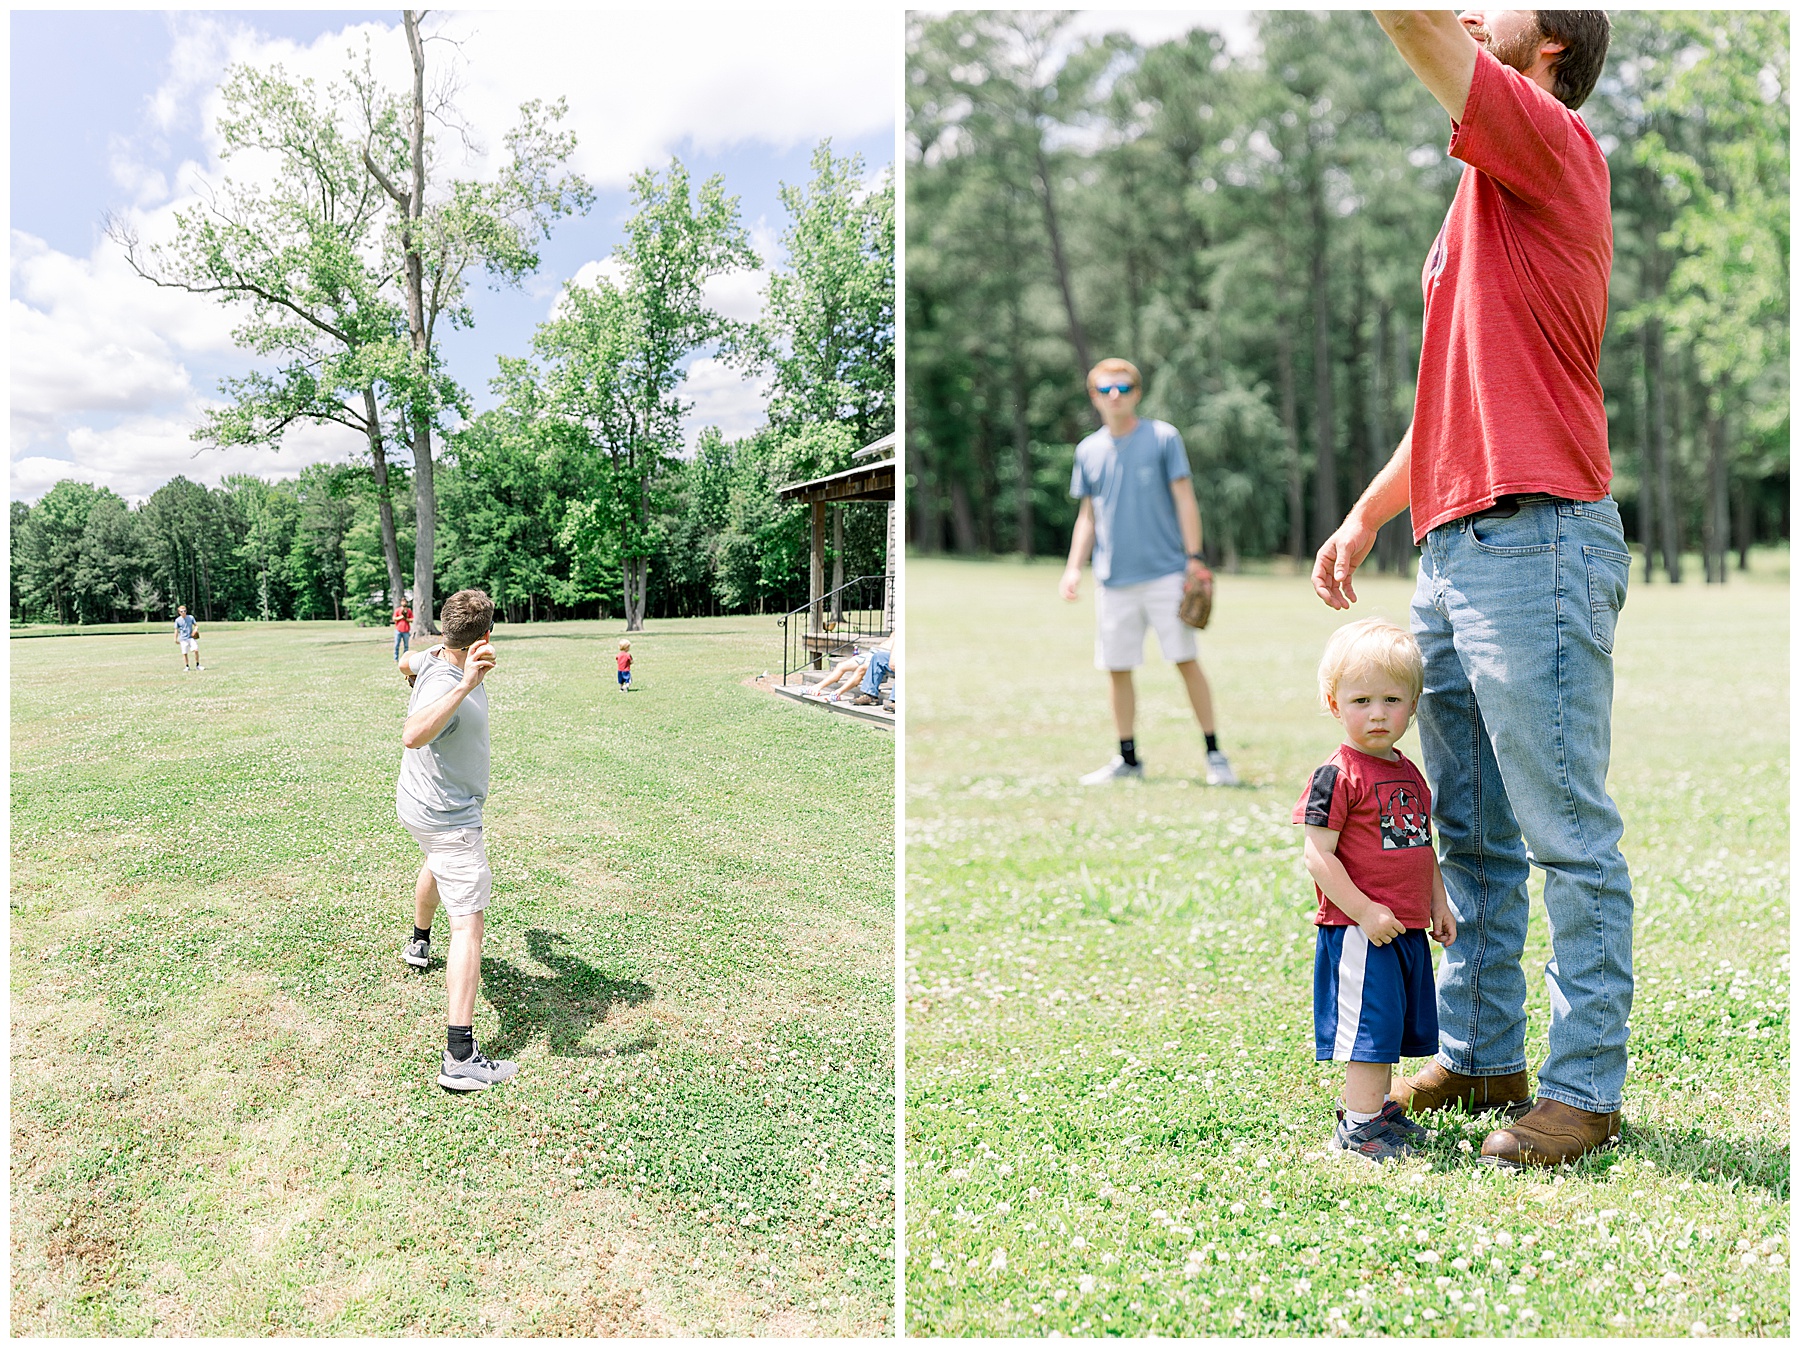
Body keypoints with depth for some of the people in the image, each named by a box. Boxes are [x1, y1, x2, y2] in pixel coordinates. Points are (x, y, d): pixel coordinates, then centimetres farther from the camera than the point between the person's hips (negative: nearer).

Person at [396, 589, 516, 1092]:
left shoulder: (435, 657, -7)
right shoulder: (444, 684, -34)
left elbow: (407, 664, 20)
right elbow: (412, 736, -55)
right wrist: (465, 686, -62)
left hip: (418, 804, 10)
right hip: (448, 819, -10)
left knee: (437, 863, 39)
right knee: (468, 924, -13)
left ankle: (419, 942, 68)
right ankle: (460, 1058, -21)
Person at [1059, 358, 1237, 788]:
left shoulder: (1163, 437, 1)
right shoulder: (1088, 451, 11)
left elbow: (1184, 499, -1)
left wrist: (1194, 557, -8)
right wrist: (1073, 566, 6)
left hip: (1166, 572, -3)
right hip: (1113, 579, 3)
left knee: (1186, 661, -5)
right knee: (1118, 669, 5)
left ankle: (1214, 753, 4)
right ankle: (1127, 758, 17)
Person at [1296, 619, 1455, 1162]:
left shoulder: (1409, 774, 11)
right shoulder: (1338, 775, -15)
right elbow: (1318, 855, -18)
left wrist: (1439, 904, 14)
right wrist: (1365, 912, -21)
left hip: (1407, 928, 8)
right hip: (1358, 929, -8)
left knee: (1398, 1025, 17)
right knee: (1371, 1025, -4)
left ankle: (1377, 1107, 31)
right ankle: (1359, 1124, 6)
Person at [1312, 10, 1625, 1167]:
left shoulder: (1555, 147, -2)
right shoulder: (1481, 204, 24)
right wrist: (1366, 516, 21)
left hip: (1537, 546, -10)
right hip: (1454, 552, 10)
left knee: (1570, 835, -3)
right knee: (1470, 833, 13)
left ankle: (1586, 1091, 5)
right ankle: (1480, 1058, 23)